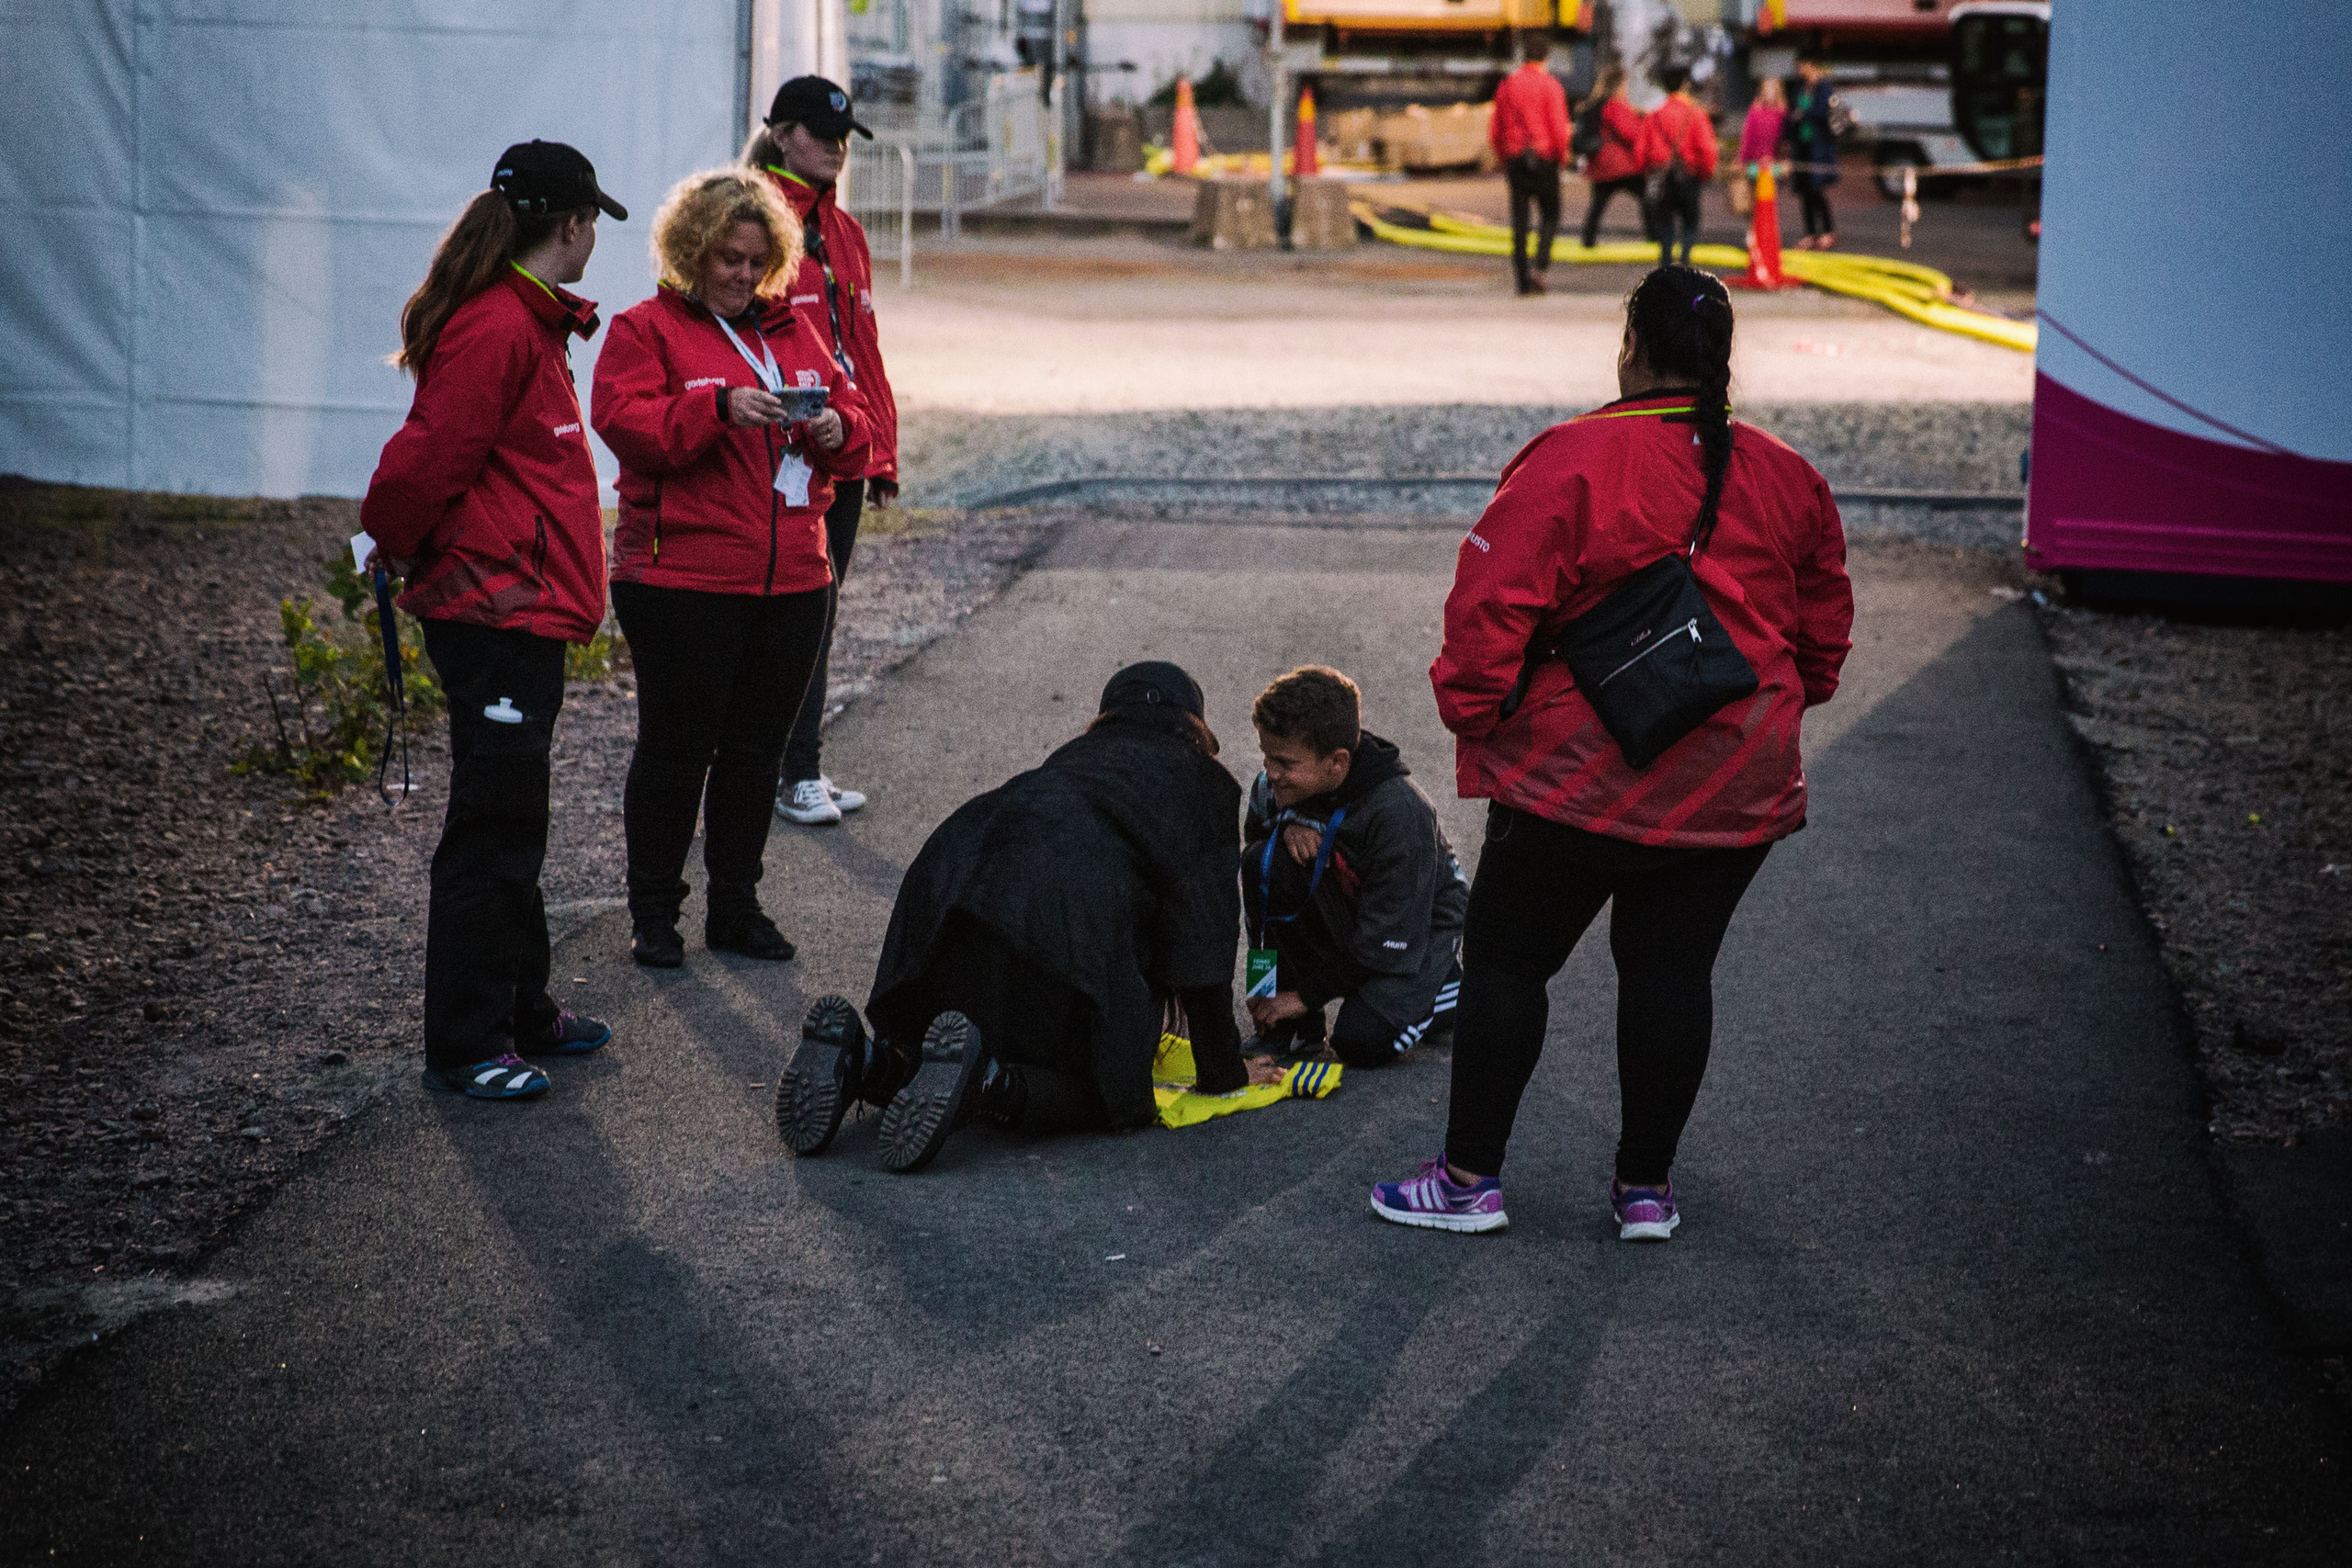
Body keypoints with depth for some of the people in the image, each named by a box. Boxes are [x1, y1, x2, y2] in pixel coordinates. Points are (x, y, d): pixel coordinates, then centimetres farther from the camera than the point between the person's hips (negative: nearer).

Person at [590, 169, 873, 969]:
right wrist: (717, 407, -29)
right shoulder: (646, 330, -1)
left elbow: (851, 420, 18)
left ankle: (736, 906, 22)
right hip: (682, 580, -5)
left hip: (791, 580, 5)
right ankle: (654, 913, 11)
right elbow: (623, 420, -17)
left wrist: (839, 430, -6)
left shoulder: (794, 332, 16)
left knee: (756, 750, 11)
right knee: (676, 750, 0)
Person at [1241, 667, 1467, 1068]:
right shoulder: (1278, 784, -16)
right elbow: (1254, 833, 9)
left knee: (1363, 1043, -28)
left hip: (1417, 930, -5)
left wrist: (1306, 995, -20)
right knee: (1264, 862, -23)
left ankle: (1450, 991, 7)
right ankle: (1291, 1029, -12)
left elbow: (1385, 941, -26)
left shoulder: (1400, 813, -32)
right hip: (1340, 916, 6)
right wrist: (1286, 826, -17)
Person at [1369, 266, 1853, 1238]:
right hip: (1738, 788, 5)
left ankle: (1470, 1178, 13)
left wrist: (1470, 714, -5)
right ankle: (1646, 1186, 18)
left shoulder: (1571, 462, -14)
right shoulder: (1787, 479, 5)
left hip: (1585, 780, -5)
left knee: (1504, 956, 8)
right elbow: (1824, 628, 15)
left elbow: (1491, 607, -17)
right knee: (1671, 967, 14)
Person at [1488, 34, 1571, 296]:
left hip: (1514, 158, 4)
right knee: (1550, 215, 8)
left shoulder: (1507, 85, 7)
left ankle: (1523, 279, 4)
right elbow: (1559, 127, -13)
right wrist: (1562, 156, 2)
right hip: (1543, 160, -4)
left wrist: (1503, 159, 20)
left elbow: (1494, 129, 10)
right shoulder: (1550, 85, -7)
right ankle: (1540, 265, -12)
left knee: (1519, 220, 6)